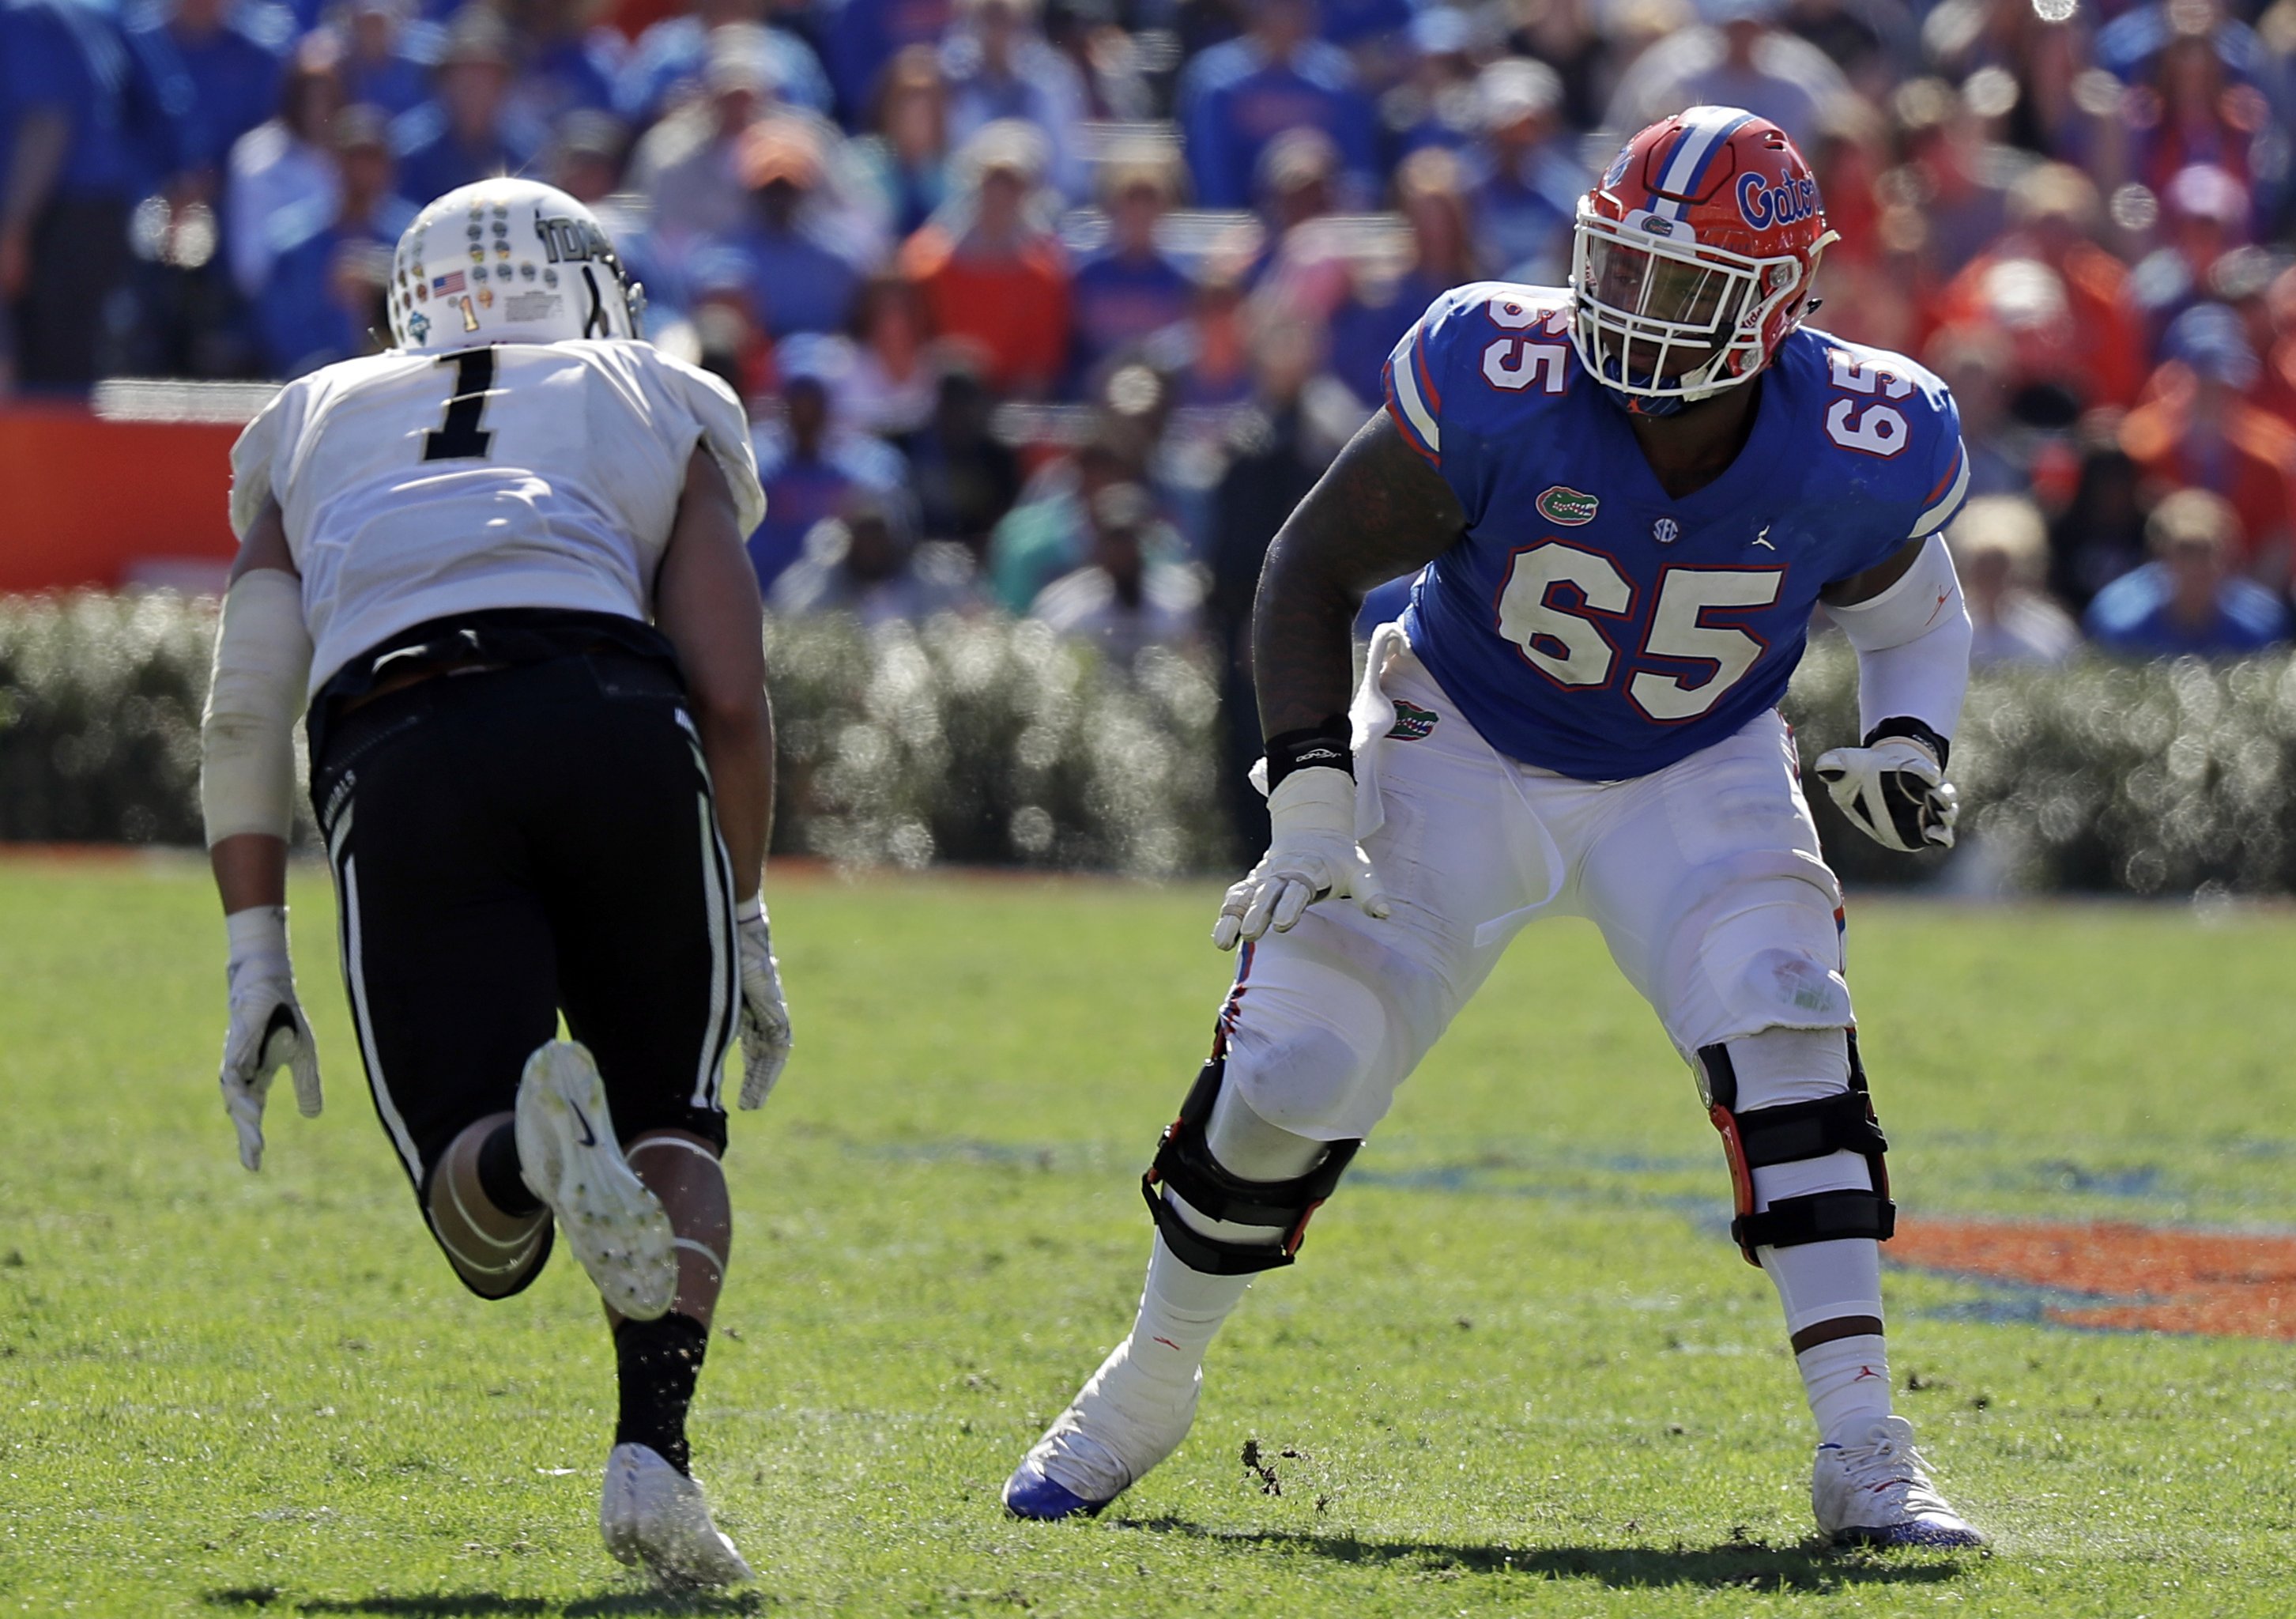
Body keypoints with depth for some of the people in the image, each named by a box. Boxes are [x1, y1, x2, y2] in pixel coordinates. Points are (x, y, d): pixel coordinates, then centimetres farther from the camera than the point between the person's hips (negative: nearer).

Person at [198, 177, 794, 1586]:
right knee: (674, 1127, 18)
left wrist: (256, 963, 20)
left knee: (492, 1237, 1)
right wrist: (747, 927, 22)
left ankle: (534, 1145, -37)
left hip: (397, 757, 1)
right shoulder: (660, 413, 27)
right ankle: (655, 1449, -8)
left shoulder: (316, 427, 32)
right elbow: (731, 697, 13)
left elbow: (245, 709, 20)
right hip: (614, 717, -1)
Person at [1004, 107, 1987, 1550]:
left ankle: (1863, 1450, -22)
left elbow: (1914, 615, 3)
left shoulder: (1856, 456, -21)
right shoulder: (1502, 389, -27)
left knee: (1785, 1035, -25)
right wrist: (1311, 806, -19)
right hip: (1462, 755, -1)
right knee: (1286, 1078, -6)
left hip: (1693, 781, 1)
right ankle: (1148, 1389, 21)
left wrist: (1909, 744, -17)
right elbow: (1313, 568, -13)